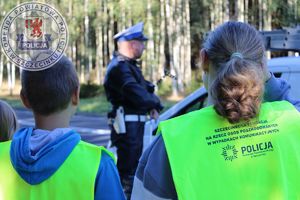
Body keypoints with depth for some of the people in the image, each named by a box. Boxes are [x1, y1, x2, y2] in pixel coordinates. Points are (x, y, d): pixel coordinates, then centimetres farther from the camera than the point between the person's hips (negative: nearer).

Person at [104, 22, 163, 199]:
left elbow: (146, 89, 17)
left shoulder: (130, 65, 17)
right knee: (127, 170, -7)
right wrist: (154, 103, -5)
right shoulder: (120, 67, -17)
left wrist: (154, 106, -3)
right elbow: (138, 95, -25)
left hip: (136, 124, 11)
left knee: (134, 164, 21)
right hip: (127, 124, -11)